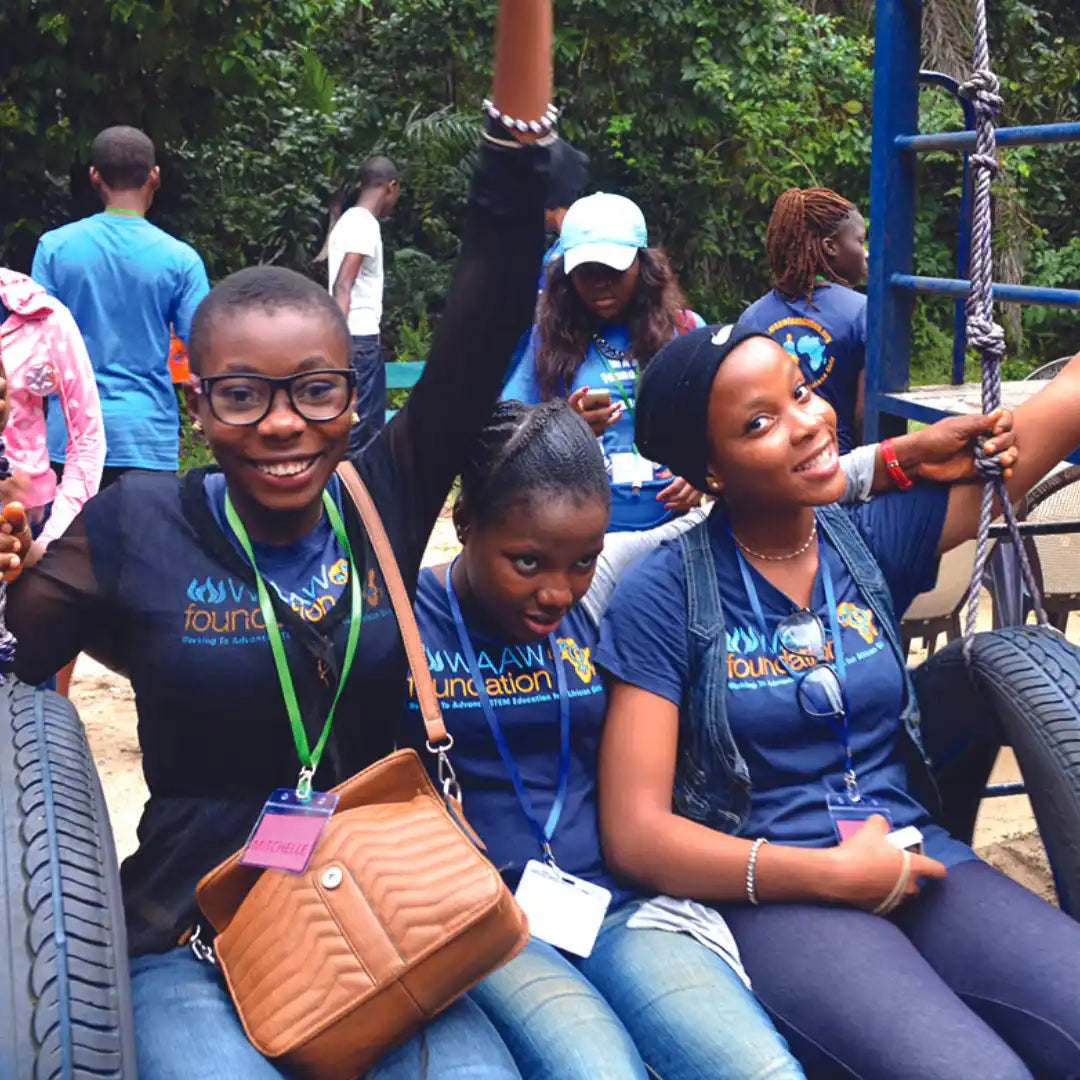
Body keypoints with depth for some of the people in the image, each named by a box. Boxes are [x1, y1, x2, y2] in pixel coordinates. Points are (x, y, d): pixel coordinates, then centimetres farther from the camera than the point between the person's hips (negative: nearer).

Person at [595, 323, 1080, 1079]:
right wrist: (832, 873, -14)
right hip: (771, 893, -4)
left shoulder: (874, 540, 6)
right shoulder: (664, 596, -6)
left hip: (917, 862, 5)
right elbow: (636, 836, -11)